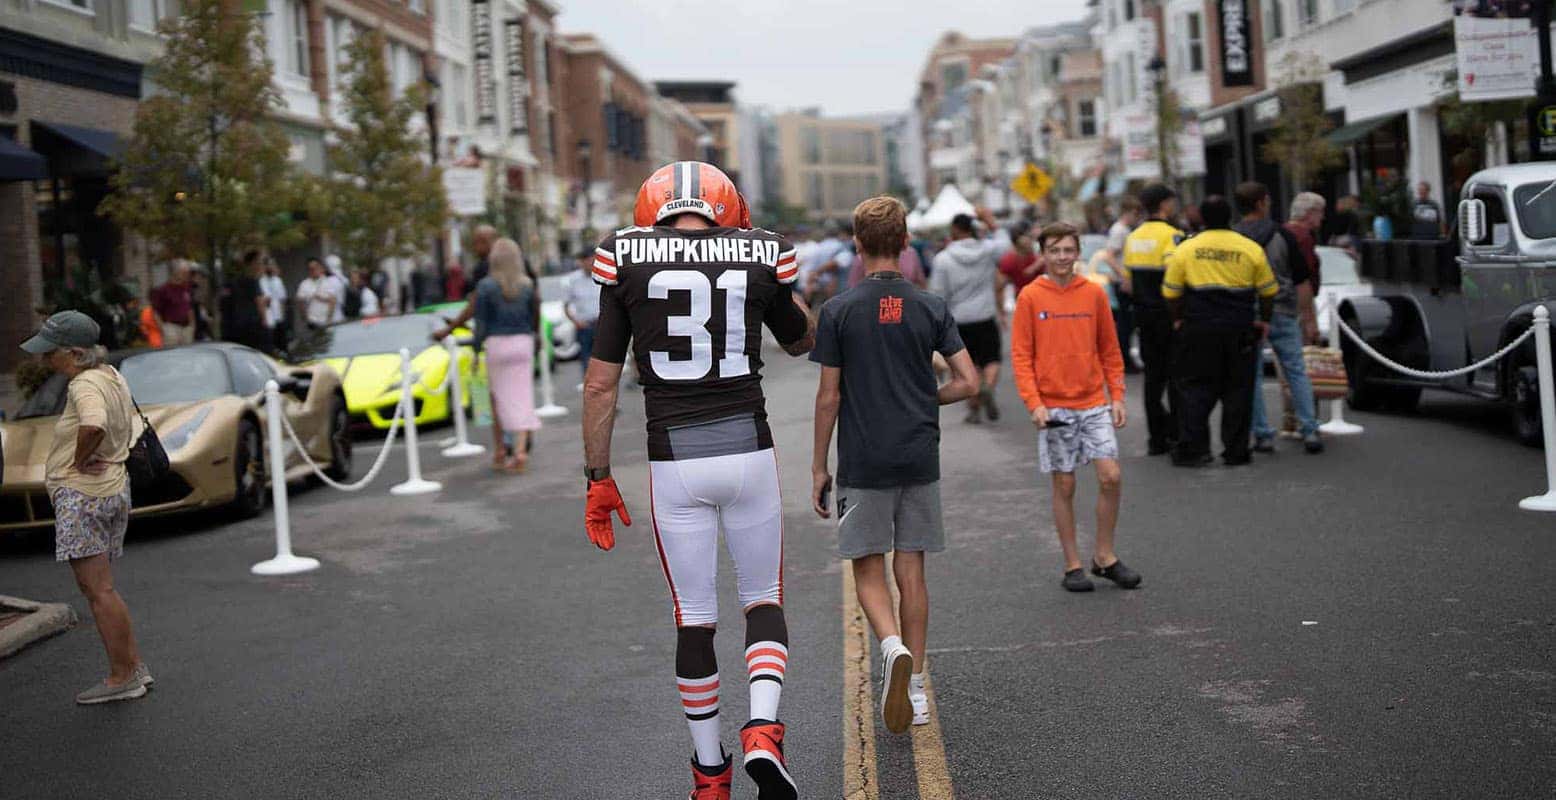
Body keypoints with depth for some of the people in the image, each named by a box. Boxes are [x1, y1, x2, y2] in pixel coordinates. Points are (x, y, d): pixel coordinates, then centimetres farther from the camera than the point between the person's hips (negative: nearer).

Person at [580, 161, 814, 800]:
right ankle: (762, 730, -6)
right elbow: (802, 341, 21)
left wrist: (598, 479, 8)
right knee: (764, 600, 16)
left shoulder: (628, 260, 0)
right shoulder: (759, 257, 1)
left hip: (675, 460, 0)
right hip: (748, 448, 0)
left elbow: (600, 386, 0)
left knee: (694, 618, 11)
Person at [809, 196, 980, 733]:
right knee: (911, 572, 10)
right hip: (920, 460, 3)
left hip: (862, 463, -2)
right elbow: (968, 383, -2)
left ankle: (892, 646, -20)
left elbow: (828, 397, -5)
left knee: (868, 569, 7)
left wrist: (818, 467, 3)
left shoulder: (838, 312, -7)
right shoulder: (931, 308, 0)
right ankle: (914, 687, 15)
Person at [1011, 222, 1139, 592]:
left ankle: (1104, 555, 10)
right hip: (1053, 408, -2)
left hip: (1094, 404, 2)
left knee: (1111, 476, -7)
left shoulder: (1094, 293, 5)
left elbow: (1110, 350, 10)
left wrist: (1117, 397, 3)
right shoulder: (1030, 297, -1)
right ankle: (1072, 565, 14)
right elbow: (1021, 356, -3)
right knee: (1064, 486, 3)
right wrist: (1034, 403, -12)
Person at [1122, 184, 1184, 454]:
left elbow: (1127, 284, 14)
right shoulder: (1171, 236, -13)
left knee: (1153, 375, 10)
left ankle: (1156, 437, 12)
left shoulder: (1133, 237, 11)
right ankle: (1177, 435, 0)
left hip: (1144, 315, 7)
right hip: (1168, 316, -7)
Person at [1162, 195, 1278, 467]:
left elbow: (1171, 292, 3)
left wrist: (1178, 319, 17)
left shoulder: (1185, 249, 0)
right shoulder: (1251, 249, 1)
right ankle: (1235, 451, 9)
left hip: (1198, 330, 0)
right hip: (1240, 331, 0)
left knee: (1196, 388, 6)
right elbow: (1268, 291, 8)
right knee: (1237, 390, 8)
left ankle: (1192, 447, -1)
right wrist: (1265, 320, 21)